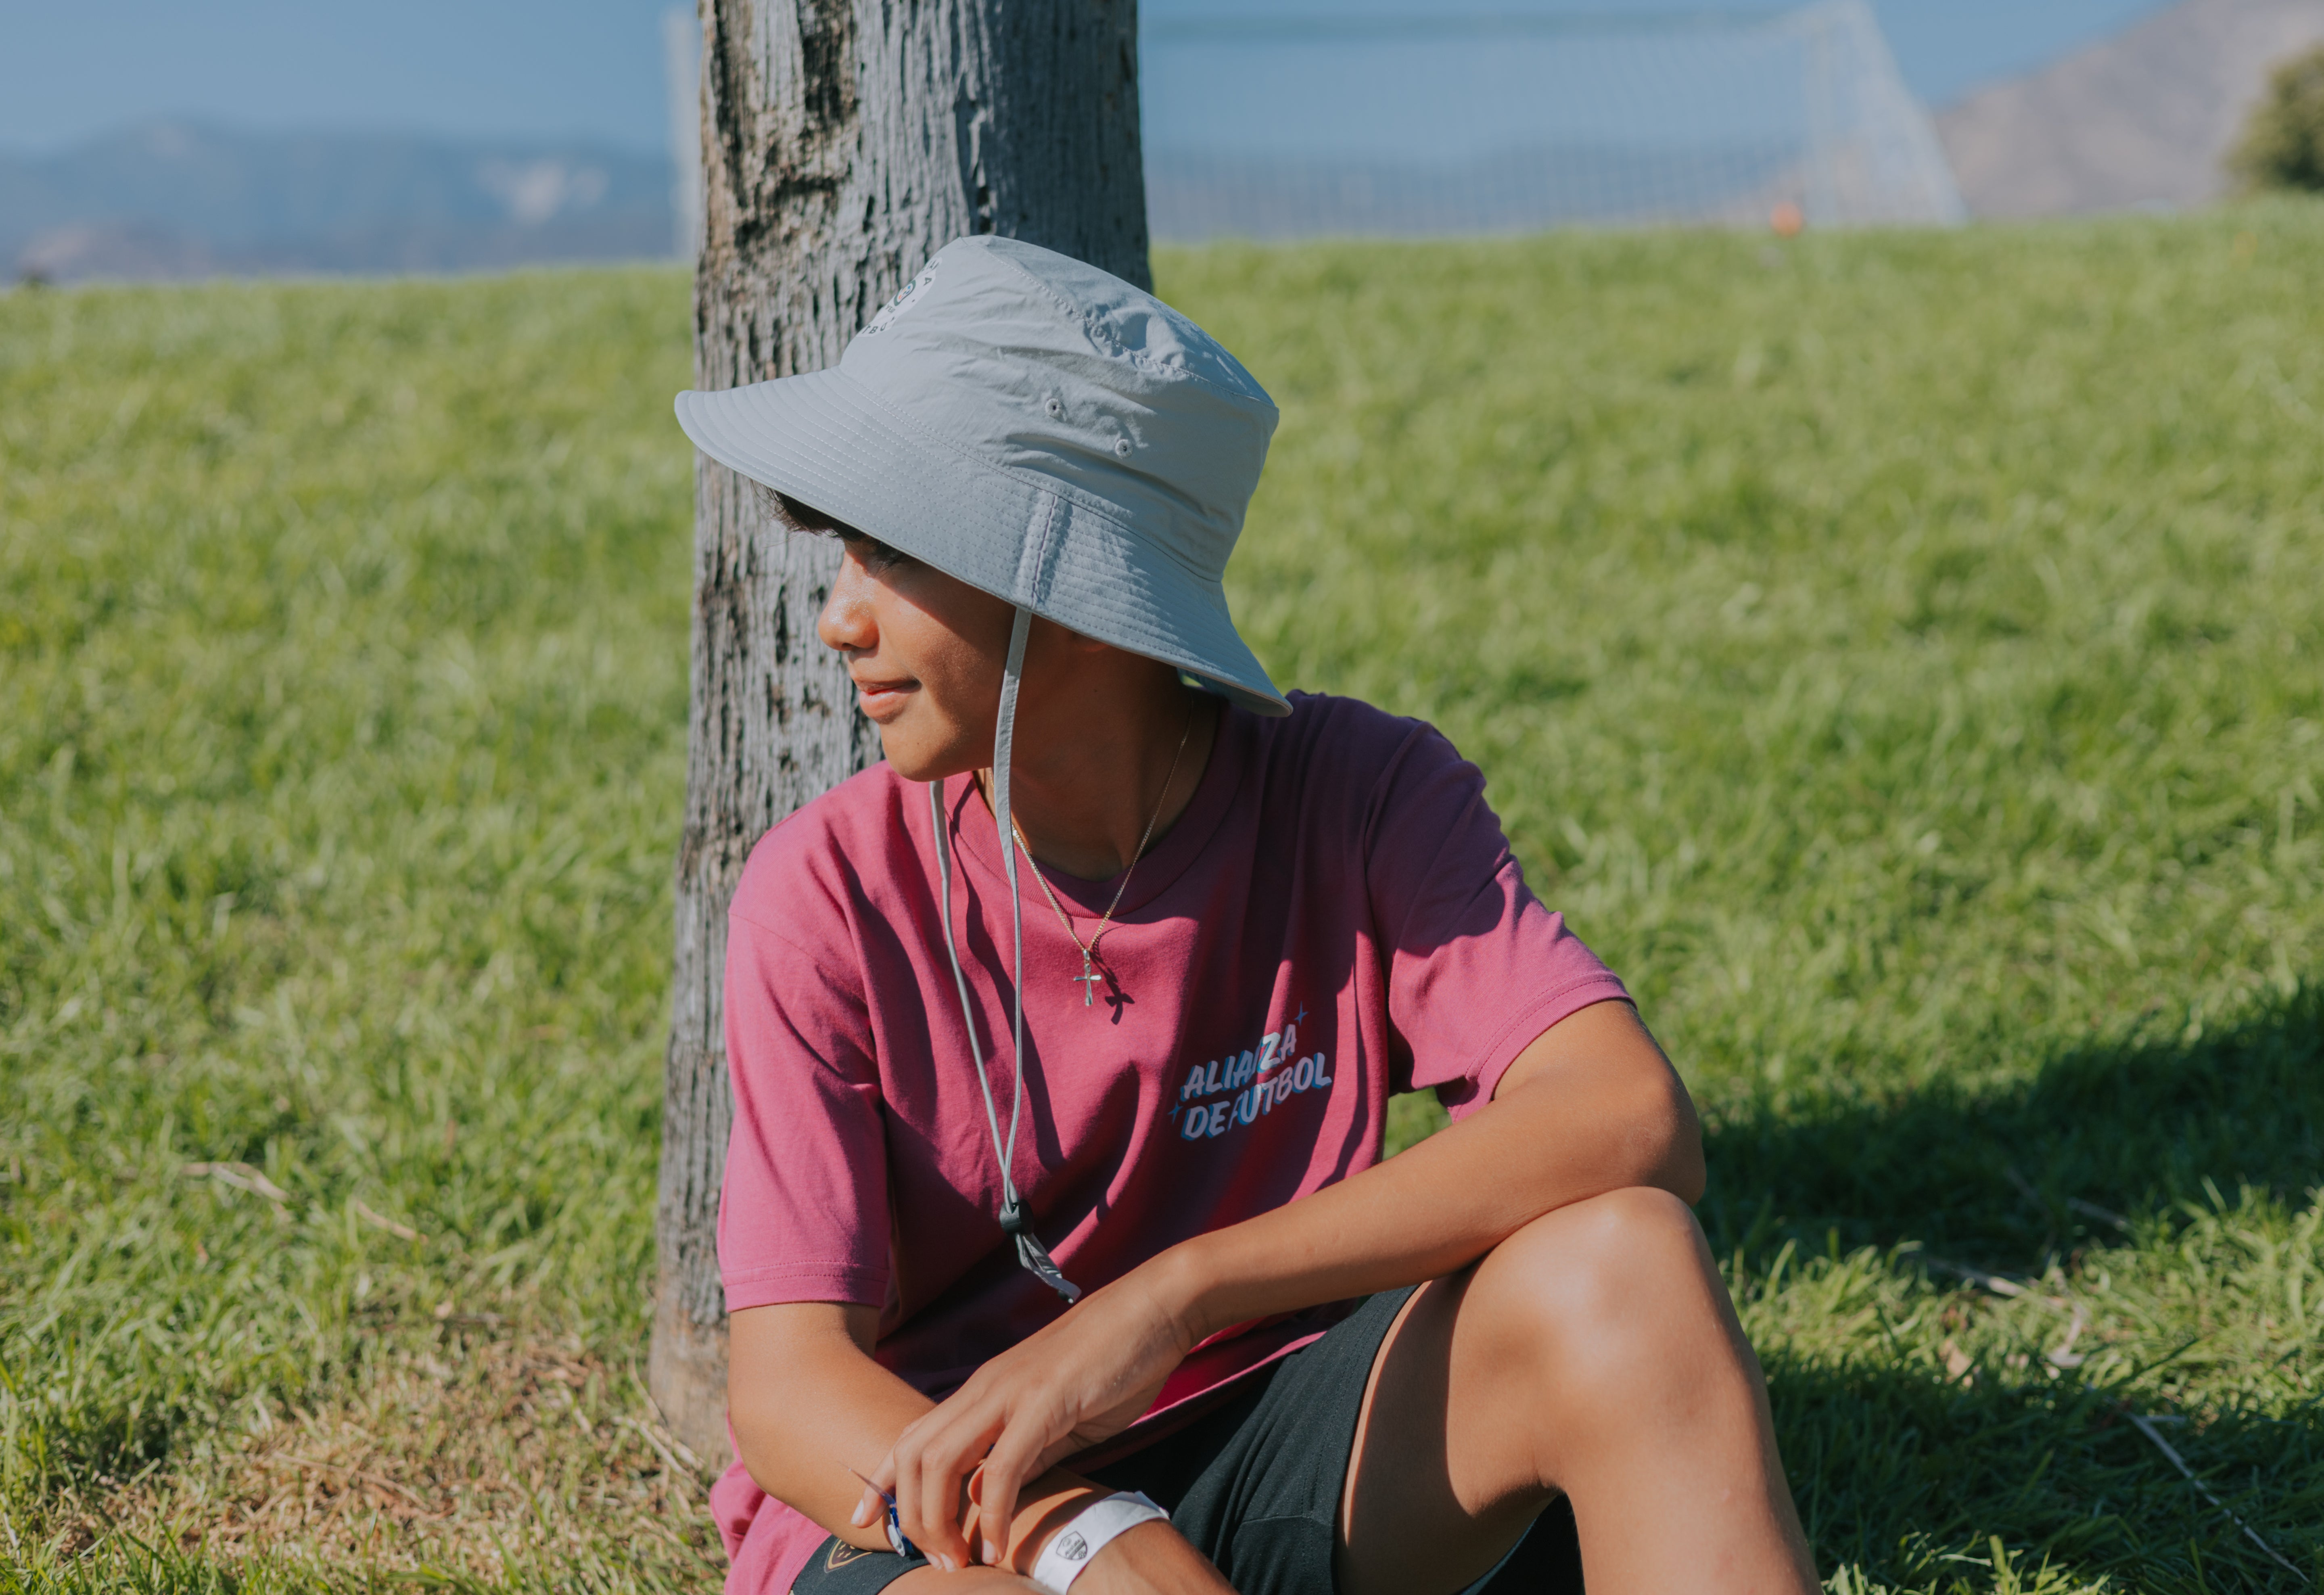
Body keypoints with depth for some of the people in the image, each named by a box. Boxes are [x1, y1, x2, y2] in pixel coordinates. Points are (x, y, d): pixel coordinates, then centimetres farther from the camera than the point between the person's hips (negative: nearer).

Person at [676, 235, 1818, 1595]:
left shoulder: (1358, 800, -9)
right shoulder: (830, 897, -10)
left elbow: (1637, 1125, -25)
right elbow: (789, 1383, -14)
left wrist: (1165, 1302, -34)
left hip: (1268, 1462, 2)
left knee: (1620, 1266, -28)